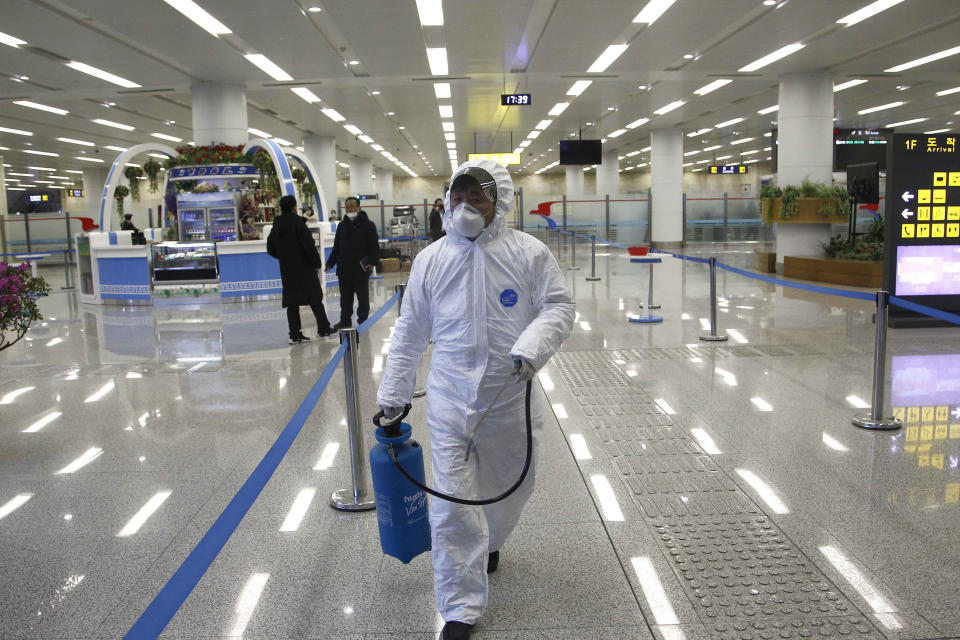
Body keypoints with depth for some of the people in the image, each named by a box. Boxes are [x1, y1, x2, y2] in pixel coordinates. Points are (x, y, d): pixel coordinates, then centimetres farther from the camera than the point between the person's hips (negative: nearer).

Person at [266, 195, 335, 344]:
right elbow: (309, 246, -17)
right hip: (304, 270, -5)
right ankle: (323, 329, 14)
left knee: (292, 303, 6)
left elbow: (270, 249, 12)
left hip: (287, 271, 5)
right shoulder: (298, 224, -13)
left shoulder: (276, 227, 7)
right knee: (315, 299, 6)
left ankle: (295, 335, 4)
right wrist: (317, 263, -5)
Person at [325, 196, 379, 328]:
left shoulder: (367, 225, -3)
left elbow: (374, 246, -6)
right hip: (344, 268, 5)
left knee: (362, 296, 6)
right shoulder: (342, 225, 12)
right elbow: (336, 247, 18)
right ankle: (345, 320, 20)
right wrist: (331, 262, 11)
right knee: (345, 297, 10)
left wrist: (372, 261, -19)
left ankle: (363, 320, 16)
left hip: (361, 269, -5)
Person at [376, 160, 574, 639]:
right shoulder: (430, 259, 2)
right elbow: (410, 331, 8)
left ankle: (489, 542, 54)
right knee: (452, 504, -2)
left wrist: (532, 345, -21)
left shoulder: (528, 253, -4)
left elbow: (558, 307, -1)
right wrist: (394, 393, 11)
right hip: (450, 402, 0)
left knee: (511, 487, 20)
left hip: (510, 399, 1)